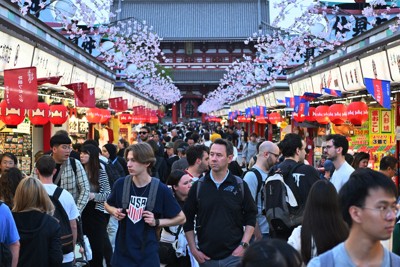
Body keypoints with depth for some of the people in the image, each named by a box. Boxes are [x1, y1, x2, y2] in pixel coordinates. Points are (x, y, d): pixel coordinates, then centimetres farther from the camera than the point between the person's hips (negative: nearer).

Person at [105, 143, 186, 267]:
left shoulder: (161, 190, -11)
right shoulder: (120, 184, -4)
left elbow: (181, 218, -1)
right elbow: (108, 205, 17)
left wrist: (156, 222, -13)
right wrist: (114, 211, -4)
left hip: (147, 254, -2)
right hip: (122, 252, 2)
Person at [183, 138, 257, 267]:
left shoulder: (240, 186, 0)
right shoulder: (198, 186, 2)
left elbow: (251, 218, 5)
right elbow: (188, 219, 6)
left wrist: (243, 246, -5)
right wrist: (193, 249, 1)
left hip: (233, 255, -1)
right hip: (206, 256, 1)